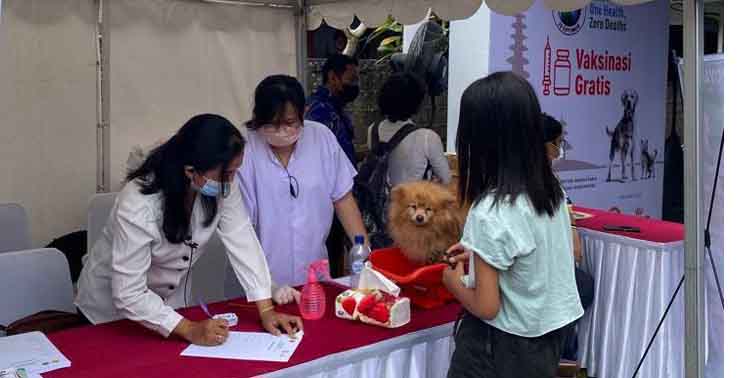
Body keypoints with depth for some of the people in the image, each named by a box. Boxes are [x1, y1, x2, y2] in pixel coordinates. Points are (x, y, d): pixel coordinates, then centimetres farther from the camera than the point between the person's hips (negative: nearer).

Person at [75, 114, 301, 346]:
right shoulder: (138, 205, -36)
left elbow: (242, 240, -21)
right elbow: (129, 295, -33)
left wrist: (266, 310, -26)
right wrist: (190, 330, -36)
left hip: (170, 299, 5)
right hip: (112, 308, -4)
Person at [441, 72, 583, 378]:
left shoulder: (490, 212, -27)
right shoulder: (551, 188, -5)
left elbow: (486, 307, -22)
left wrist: (453, 282, -2)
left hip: (502, 349, -7)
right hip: (547, 337, 7)